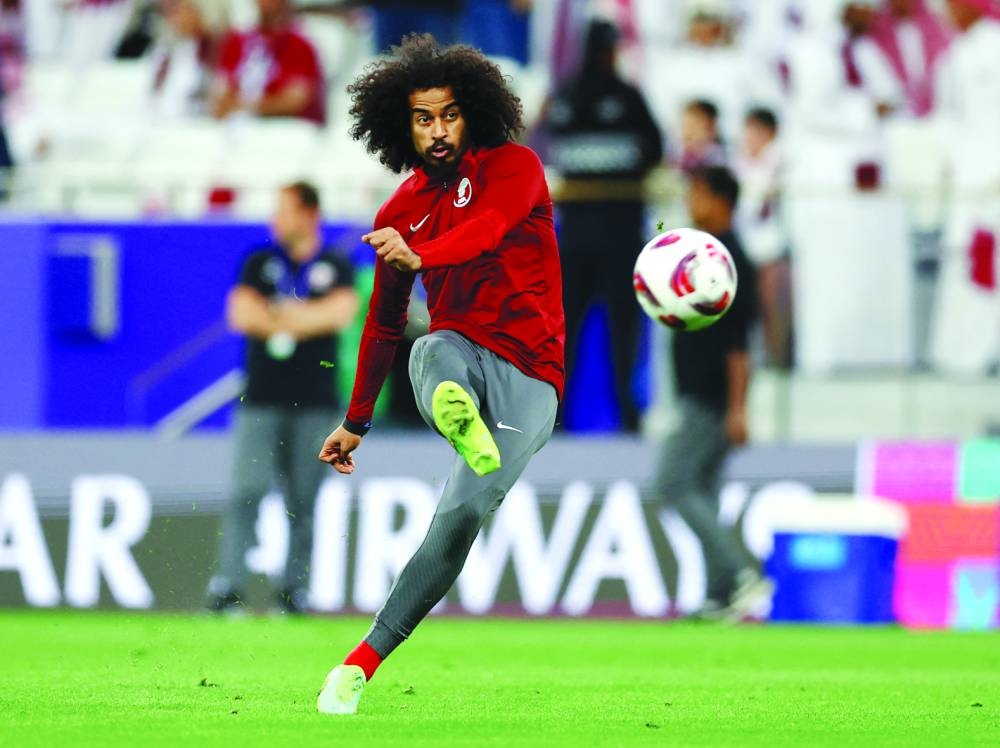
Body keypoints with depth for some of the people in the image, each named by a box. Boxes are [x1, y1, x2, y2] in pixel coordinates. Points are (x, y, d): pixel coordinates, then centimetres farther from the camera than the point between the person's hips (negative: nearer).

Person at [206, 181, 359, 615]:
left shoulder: (336, 267, 9)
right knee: (247, 492, -10)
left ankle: (296, 588, 4)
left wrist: (274, 316, -4)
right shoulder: (260, 264, 12)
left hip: (314, 402, 0)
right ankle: (227, 587, -13)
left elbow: (341, 313, -7)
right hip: (261, 399, 0)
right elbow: (241, 314, -1)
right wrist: (308, 320, -5)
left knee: (303, 498, 0)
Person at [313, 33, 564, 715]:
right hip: (460, 355, 3)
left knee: (464, 512, -22)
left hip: (527, 376, -3)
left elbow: (487, 227, -22)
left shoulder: (513, 166, 1)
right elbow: (384, 324, 27)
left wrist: (419, 256, -42)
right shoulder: (401, 213, 15)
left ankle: (365, 660, -16)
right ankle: (454, 414, -74)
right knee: (434, 351, -37)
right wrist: (356, 422, 31)